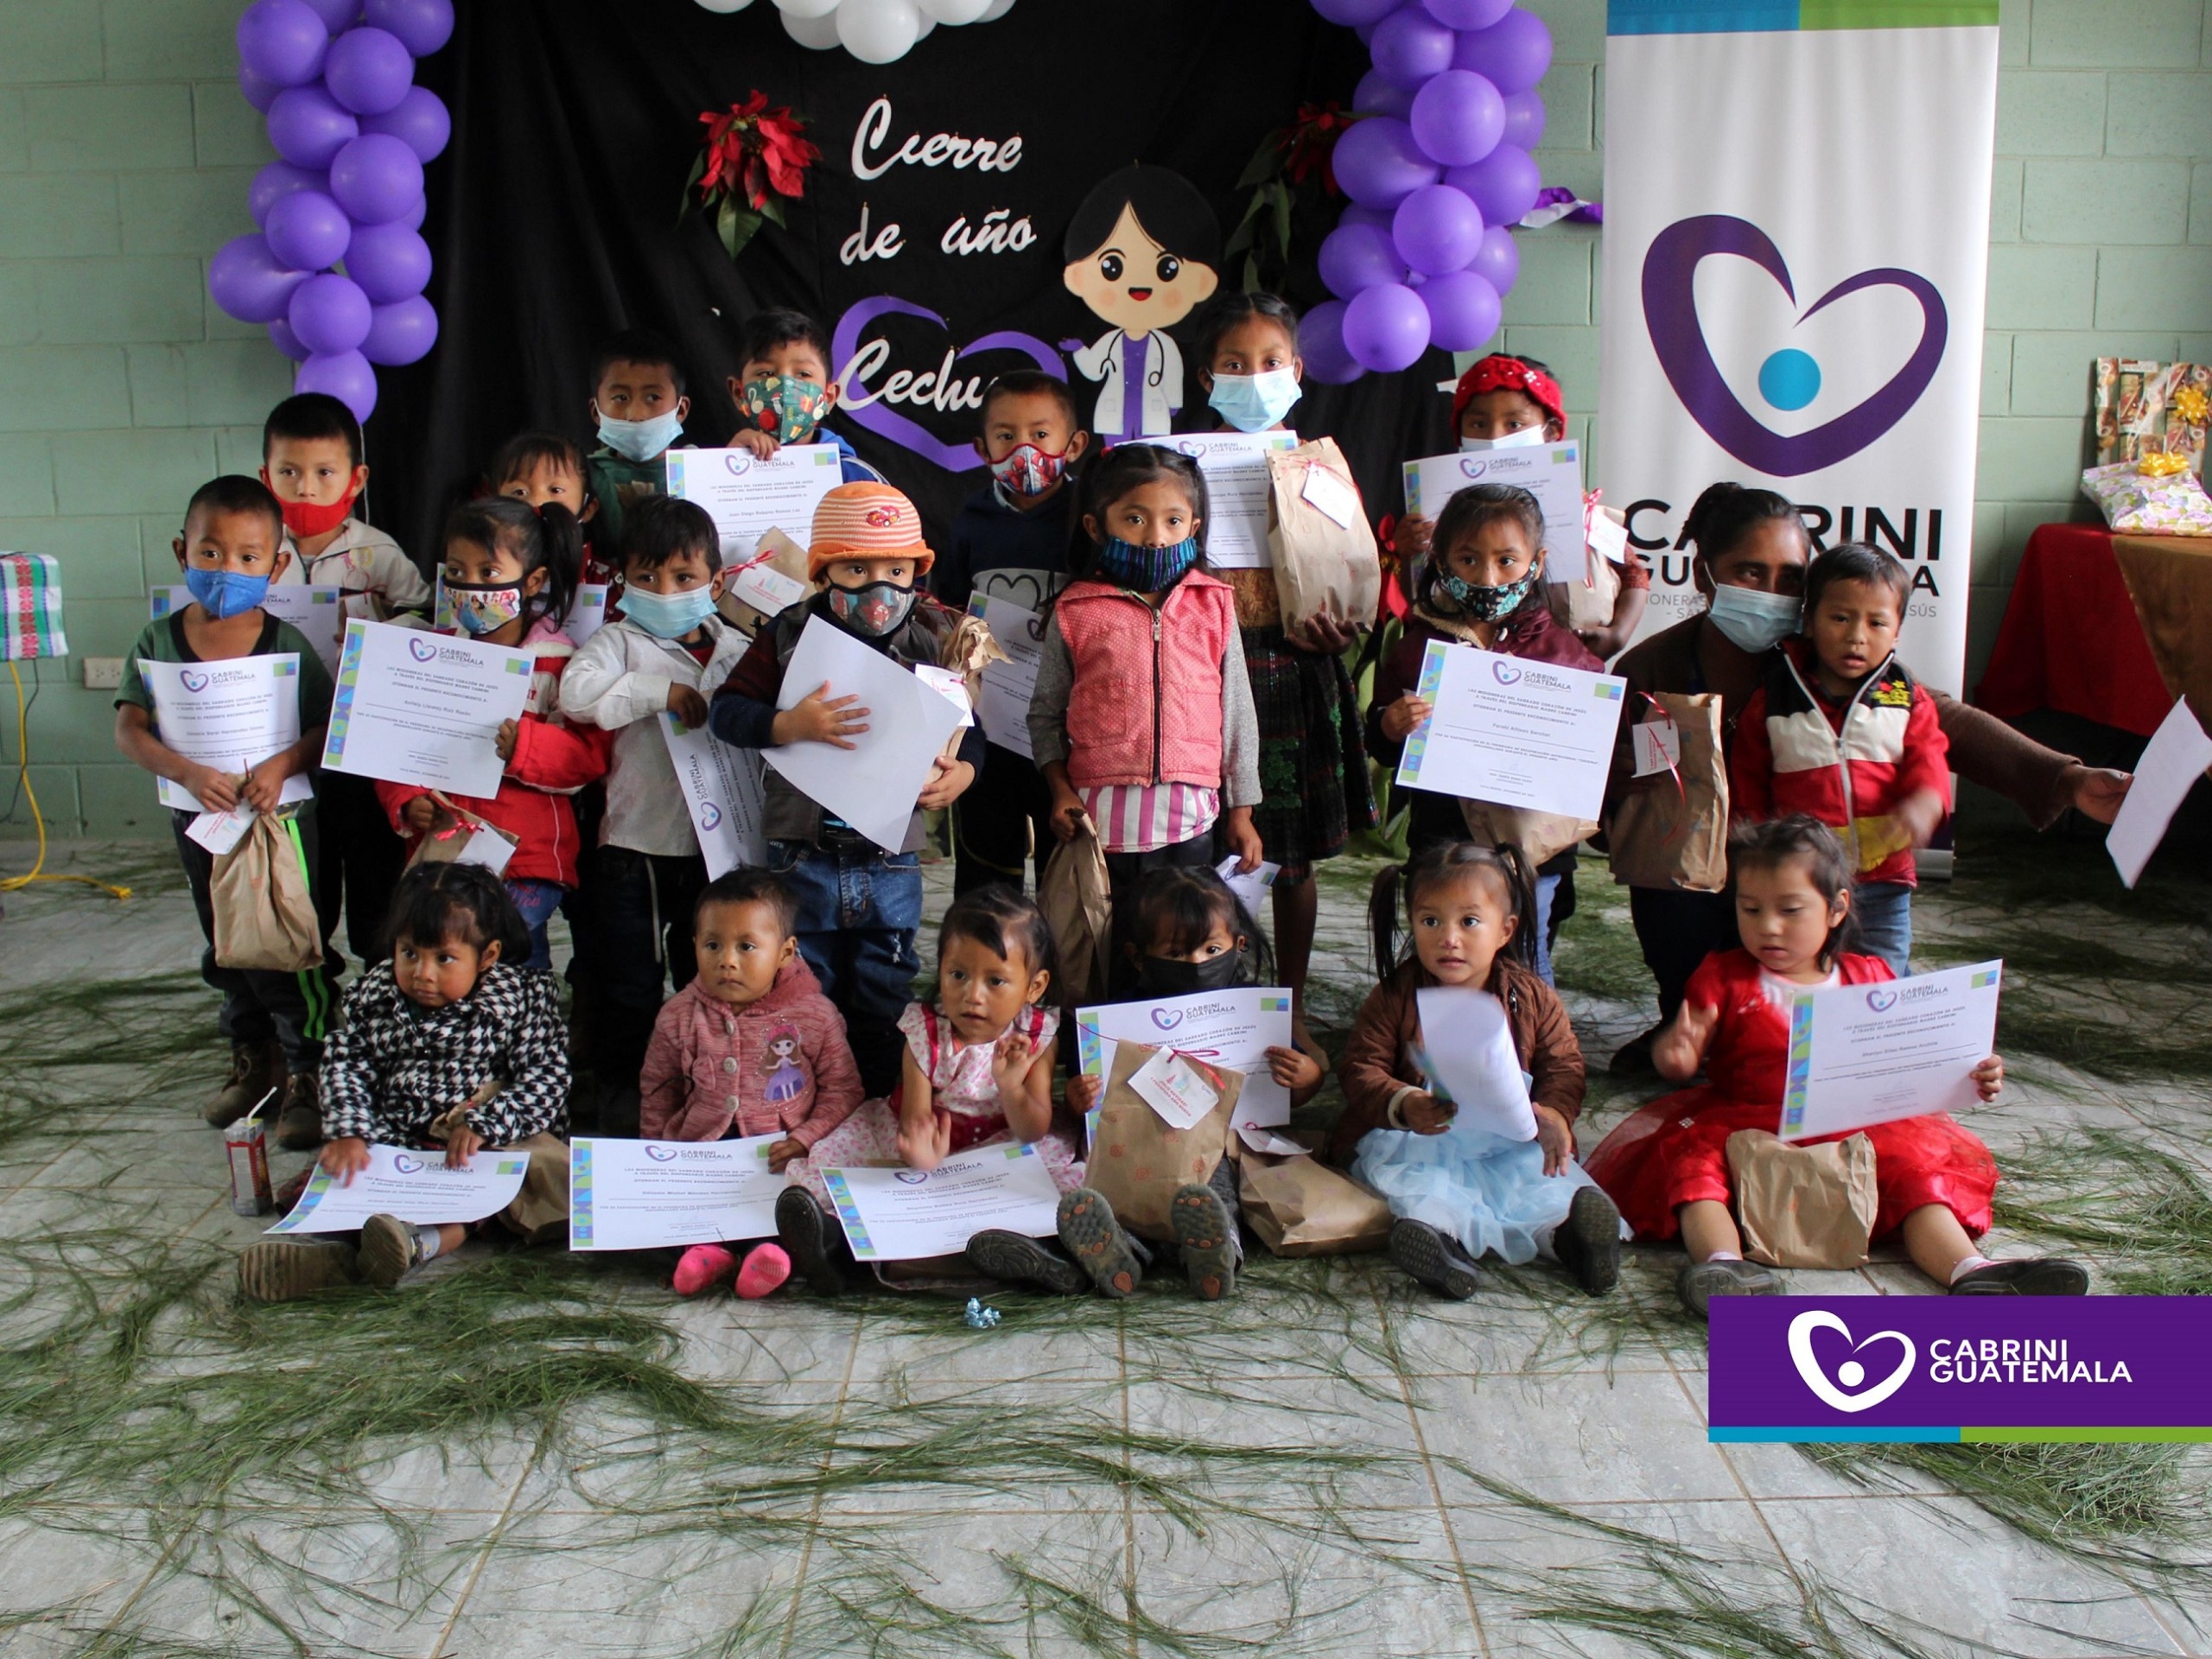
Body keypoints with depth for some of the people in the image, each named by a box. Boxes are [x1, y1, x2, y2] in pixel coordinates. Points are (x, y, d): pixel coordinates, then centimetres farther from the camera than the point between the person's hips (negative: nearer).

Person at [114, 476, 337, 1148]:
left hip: (282, 819, -4)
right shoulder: (158, 641, -4)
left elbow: (328, 728, -9)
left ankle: (308, 1078, 11)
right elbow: (129, 728, -9)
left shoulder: (288, 645, -10)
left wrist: (283, 763, -26)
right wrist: (188, 772, -24)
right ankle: (251, 1061, 38)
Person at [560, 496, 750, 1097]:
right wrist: (661, 691, -24)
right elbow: (577, 691, -22)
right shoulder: (621, 642, -3)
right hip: (634, 849, -3)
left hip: (715, 848, 3)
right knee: (628, 993, 6)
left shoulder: (737, 651, 8)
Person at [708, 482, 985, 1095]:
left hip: (891, 856, 1)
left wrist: (963, 770, -15)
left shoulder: (933, 639, -1)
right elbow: (725, 709, -6)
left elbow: (968, 725, 6)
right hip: (803, 855, -1)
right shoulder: (792, 635, -5)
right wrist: (790, 725, -24)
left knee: (884, 999, 13)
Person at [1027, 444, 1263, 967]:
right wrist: (1060, 789, -5)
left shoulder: (1213, 606, 4)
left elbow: (1237, 713, 9)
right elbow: (1045, 713, 7)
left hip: (1191, 819, 1)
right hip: (1102, 820, -1)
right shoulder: (1076, 612, 0)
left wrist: (1241, 811, 9)